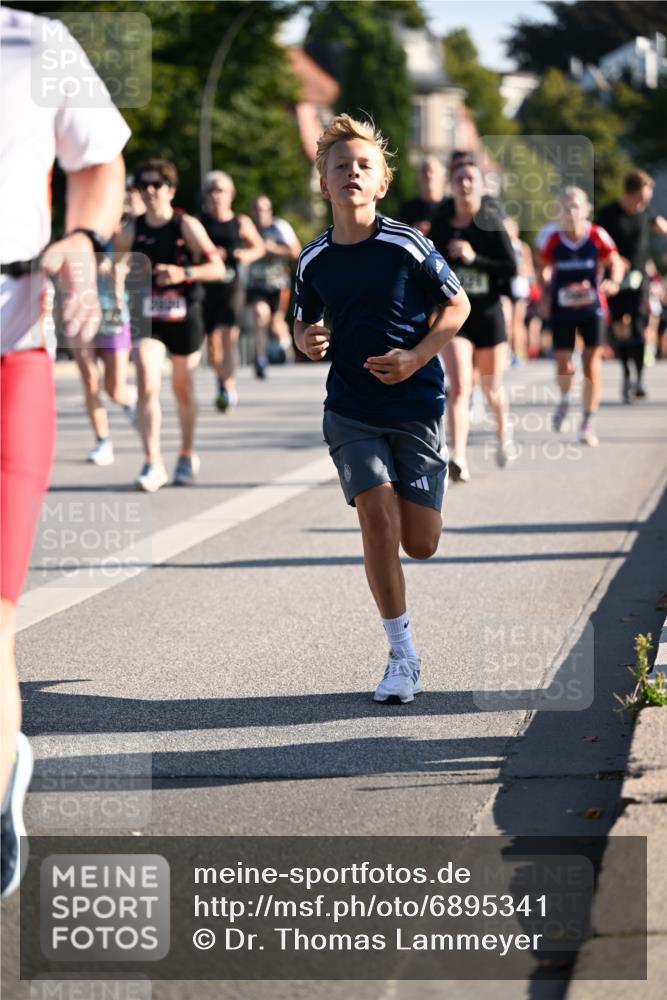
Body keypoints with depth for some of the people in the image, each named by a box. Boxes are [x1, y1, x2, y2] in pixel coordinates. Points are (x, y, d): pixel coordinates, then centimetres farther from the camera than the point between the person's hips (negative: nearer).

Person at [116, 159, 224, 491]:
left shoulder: (187, 226, -5)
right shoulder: (131, 231, 2)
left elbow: (217, 267, -8)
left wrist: (184, 273, -23)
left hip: (184, 318, -1)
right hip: (146, 319, 1)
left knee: (183, 389, 12)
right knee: (147, 386, -16)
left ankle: (187, 456, 32)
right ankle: (153, 464, -16)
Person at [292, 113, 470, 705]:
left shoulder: (408, 246, -9)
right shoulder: (314, 261, 1)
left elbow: (457, 305, 1)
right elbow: (305, 322, 18)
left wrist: (416, 356, -12)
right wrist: (307, 342, -6)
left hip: (417, 405, -1)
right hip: (351, 408, 1)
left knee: (420, 544, 1)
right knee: (378, 520, -16)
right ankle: (403, 656, -4)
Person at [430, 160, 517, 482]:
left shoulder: (491, 221, -7)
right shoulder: (441, 220, 1)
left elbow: (511, 267, -12)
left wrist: (474, 258, -21)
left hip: (488, 313, -1)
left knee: (492, 389, 13)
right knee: (458, 387, -15)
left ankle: (503, 433, 45)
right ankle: (459, 460, -21)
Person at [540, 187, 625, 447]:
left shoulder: (598, 236, -9)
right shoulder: (554, 241, -5)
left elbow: (616, 262, -4)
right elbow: (544, 270, 8)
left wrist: (614, 282, -23)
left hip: (592, 309, -1)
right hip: (562, 309, 1)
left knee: (591, 365, -1)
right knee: (563, 365, -3)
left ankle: (587, 423, 10)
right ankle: (564, 399, 32)